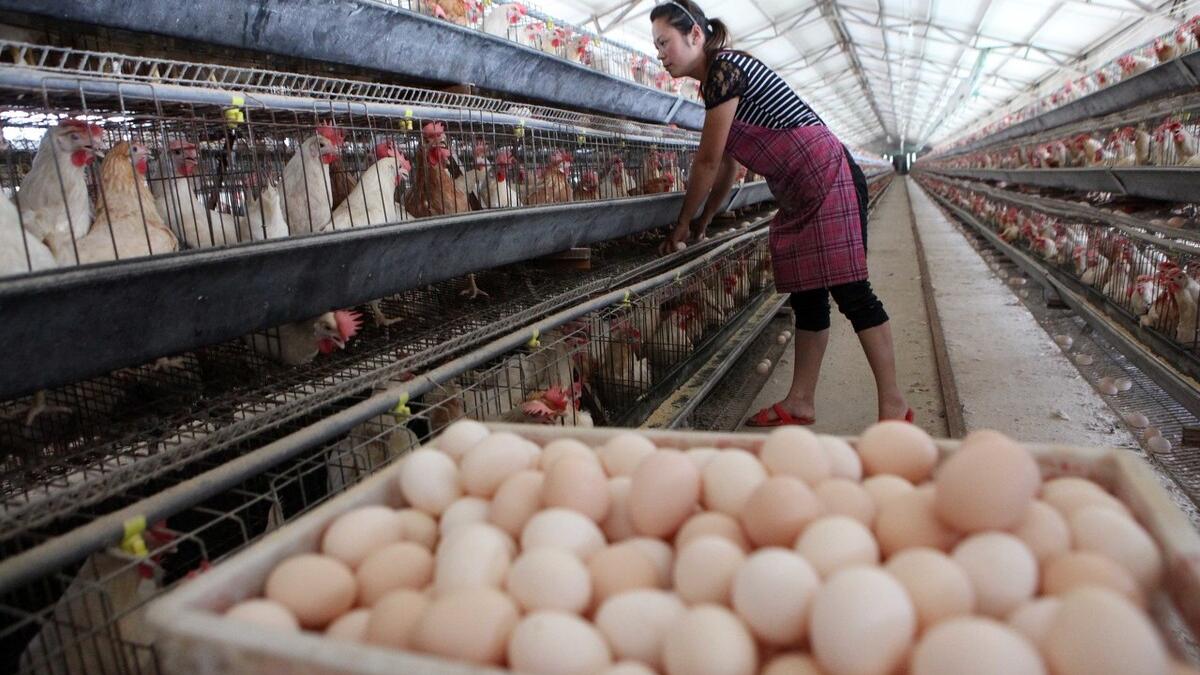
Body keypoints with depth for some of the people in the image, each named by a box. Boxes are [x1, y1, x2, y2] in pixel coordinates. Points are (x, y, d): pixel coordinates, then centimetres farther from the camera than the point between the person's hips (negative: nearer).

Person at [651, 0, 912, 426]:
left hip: (827, 179, -10)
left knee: (849, 290, -11)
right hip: (797, 198, 10)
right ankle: (800, 402, 15)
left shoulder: (724, 69, -12)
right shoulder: (715, 83, 17)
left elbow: (708, 160, -12)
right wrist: (703, 223, 23)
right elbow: (726, 164, 21)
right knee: (806, 296, 9)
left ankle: (893, 405, -5)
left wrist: (683, 224, -3)